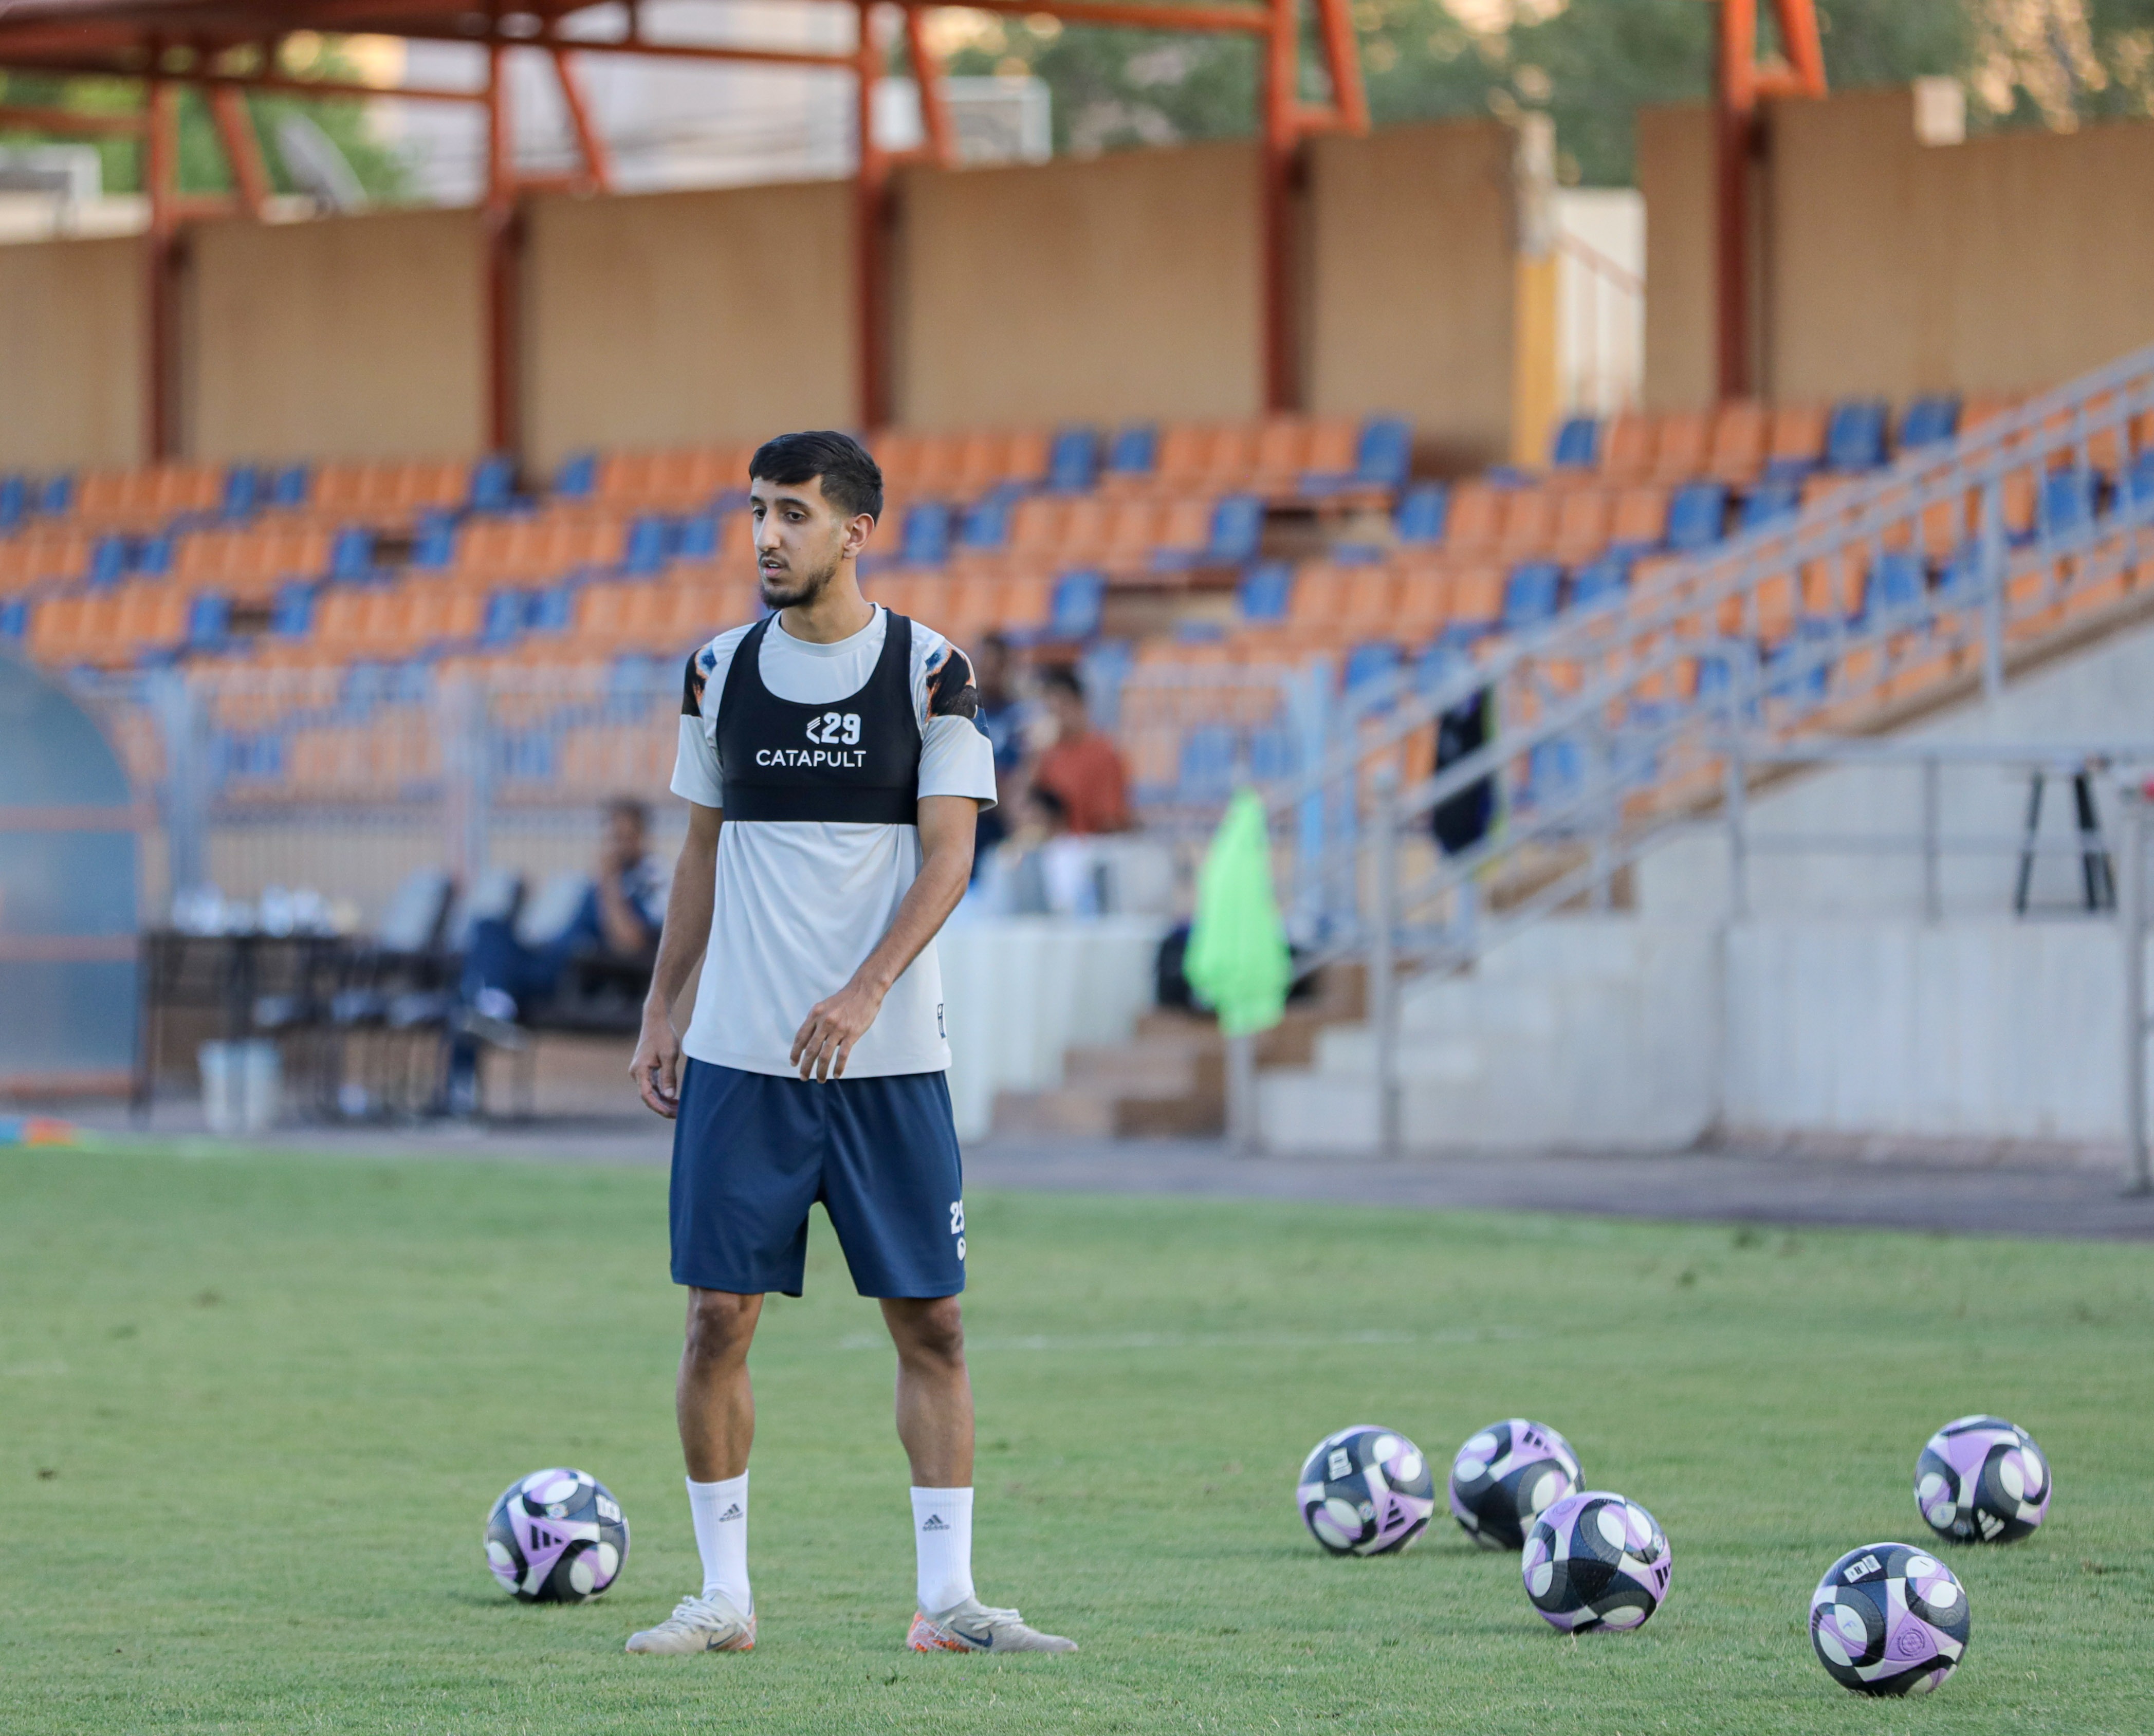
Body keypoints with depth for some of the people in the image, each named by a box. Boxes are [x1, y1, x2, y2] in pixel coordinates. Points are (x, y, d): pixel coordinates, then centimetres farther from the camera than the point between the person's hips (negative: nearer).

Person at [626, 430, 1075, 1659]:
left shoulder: (930, 672, -2)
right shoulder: (722, 673, 7)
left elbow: (949, 858, -7)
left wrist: (865, 991, -20)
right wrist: (661, 1017, 11)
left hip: (890, 1054, -2)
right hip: (739, 1053, 2)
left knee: (932, 1323, -1)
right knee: (720, 1317, -2)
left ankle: (947, 1597, 4)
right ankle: (724, 1595, 6)